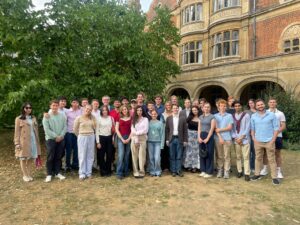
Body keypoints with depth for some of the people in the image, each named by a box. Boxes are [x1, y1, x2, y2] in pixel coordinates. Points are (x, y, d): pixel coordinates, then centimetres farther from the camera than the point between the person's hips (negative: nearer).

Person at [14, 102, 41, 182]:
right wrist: (17, 143, -10)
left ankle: (29, 174, 17)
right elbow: (17, 132, -5)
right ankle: (25, 175, 14)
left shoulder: (33, 118, 12)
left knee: (31, 158, 7)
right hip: (24, 141, -4)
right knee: (23, 158, 5)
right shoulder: (19, 119, -2)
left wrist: (37, 140, 9)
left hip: (33, 140, 4)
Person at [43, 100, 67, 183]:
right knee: (50, 157, 0)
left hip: (61, 139, 3)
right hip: (50, 139, -3)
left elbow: (65, 127, 2)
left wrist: (60, 136, -10)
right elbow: (46, 129, -10)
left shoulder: (62, 116, 3)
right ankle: (49, 174, 10)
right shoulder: (47, 116, -5)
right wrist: (55, 136, -14)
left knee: (58, 157, 9)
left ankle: (57, 173, 19)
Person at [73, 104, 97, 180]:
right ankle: (82, 173, 9)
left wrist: (93, 119, 0)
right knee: (82, 156, 1)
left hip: (91, 137, 3)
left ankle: (88, 172, 17)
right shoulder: (79, 118, -5)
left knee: (90, 155, 7)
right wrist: (80, 136, 9)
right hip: (82, 137, -3)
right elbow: (75, 129, 4)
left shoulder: (93, 118, 3)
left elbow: (95, 128, 6)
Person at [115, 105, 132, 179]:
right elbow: (117, 129, 1)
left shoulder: (131, 118, 6)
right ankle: (119, 173, -4)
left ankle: (126, 172, 16)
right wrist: (122, 139, -7)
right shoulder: (119, 119, 6)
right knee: (121, 155, -9)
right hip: (121, 138, -1)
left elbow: (132, 129, 3)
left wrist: (129, 139, -7)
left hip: (129, 138, 1)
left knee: (127, 156, 5)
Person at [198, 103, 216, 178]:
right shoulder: (201, 117, 12)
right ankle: (203, 170, 18)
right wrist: (199, 137, -2)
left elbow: (212, 129, -10)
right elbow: (199, 128, 10)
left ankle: (209, 172, 8)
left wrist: (207, 138, -14)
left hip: (209, 136, -5)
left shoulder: (212, 117, -3)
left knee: (209, 154, -1)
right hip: (201, 136, 5)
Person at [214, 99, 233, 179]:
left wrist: (220, 129, -4)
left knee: (226, 156, 2)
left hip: (227, 138, 0)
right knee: (219, 156, 6)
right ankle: (220, 170, 15)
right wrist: (220, 137, -8)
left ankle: (226, 171, 8)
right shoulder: (215, 116, 6)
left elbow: (229, 127, 0)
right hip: (218, 138, 1)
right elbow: (215, 128, 0)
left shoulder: (229, 116, 6)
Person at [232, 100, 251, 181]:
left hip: (245, 139, -3)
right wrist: (235, 138, -5)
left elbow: (247, 128, -6)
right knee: (238, 157, 9)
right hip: (236, 140, 3)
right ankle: (239, 171, 20)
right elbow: (232, 128, 6)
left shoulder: (246, 115, -2)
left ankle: (247, 173, 1)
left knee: (246, 157, -3)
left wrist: (241, 138, -11)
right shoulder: (232, 116, 7)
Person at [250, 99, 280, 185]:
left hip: (269, 141, -2)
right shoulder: (253, 116, 4)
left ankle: (274, 177, 10)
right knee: (258, 158, 12)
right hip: (258, 142, 2)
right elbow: (252, 129, 9)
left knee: (271, 159, 3)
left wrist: (273, 140, -9)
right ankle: (257, 174, 23)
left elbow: (276, 128, -3)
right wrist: (254, 139, -1)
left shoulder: (272, 115, -3)